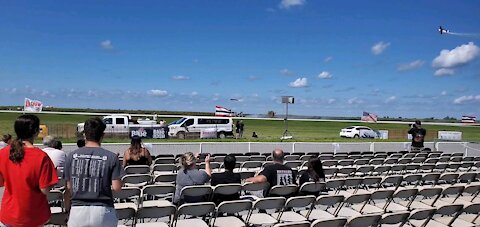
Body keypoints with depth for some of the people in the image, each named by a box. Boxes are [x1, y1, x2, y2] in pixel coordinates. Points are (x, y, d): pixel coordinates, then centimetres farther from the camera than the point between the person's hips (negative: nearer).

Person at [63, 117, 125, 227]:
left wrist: (67, 209, 17)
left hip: (78, 210, 2)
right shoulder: (111, 157, -7)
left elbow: (69, 188, 5)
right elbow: (116, 187, -8)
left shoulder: (72, 156, 1)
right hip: (102, 210, -2)